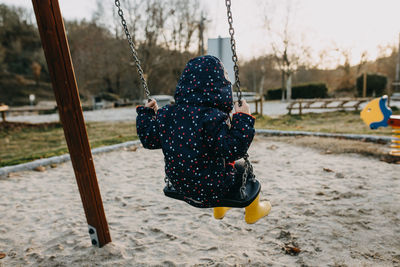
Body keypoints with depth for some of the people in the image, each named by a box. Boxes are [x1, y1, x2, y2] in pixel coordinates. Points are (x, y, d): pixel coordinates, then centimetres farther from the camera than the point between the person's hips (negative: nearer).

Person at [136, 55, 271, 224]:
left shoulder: (166, 114, -8)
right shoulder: (213, 117, -28)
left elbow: (149, 139, 5)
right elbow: (232, 151, -29)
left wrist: (146, 113, 18)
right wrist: (243, 119, -23)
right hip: (211, 190, -6)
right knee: (243, 169, 21)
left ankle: (219, 211, 58)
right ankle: (253, 212, 46)